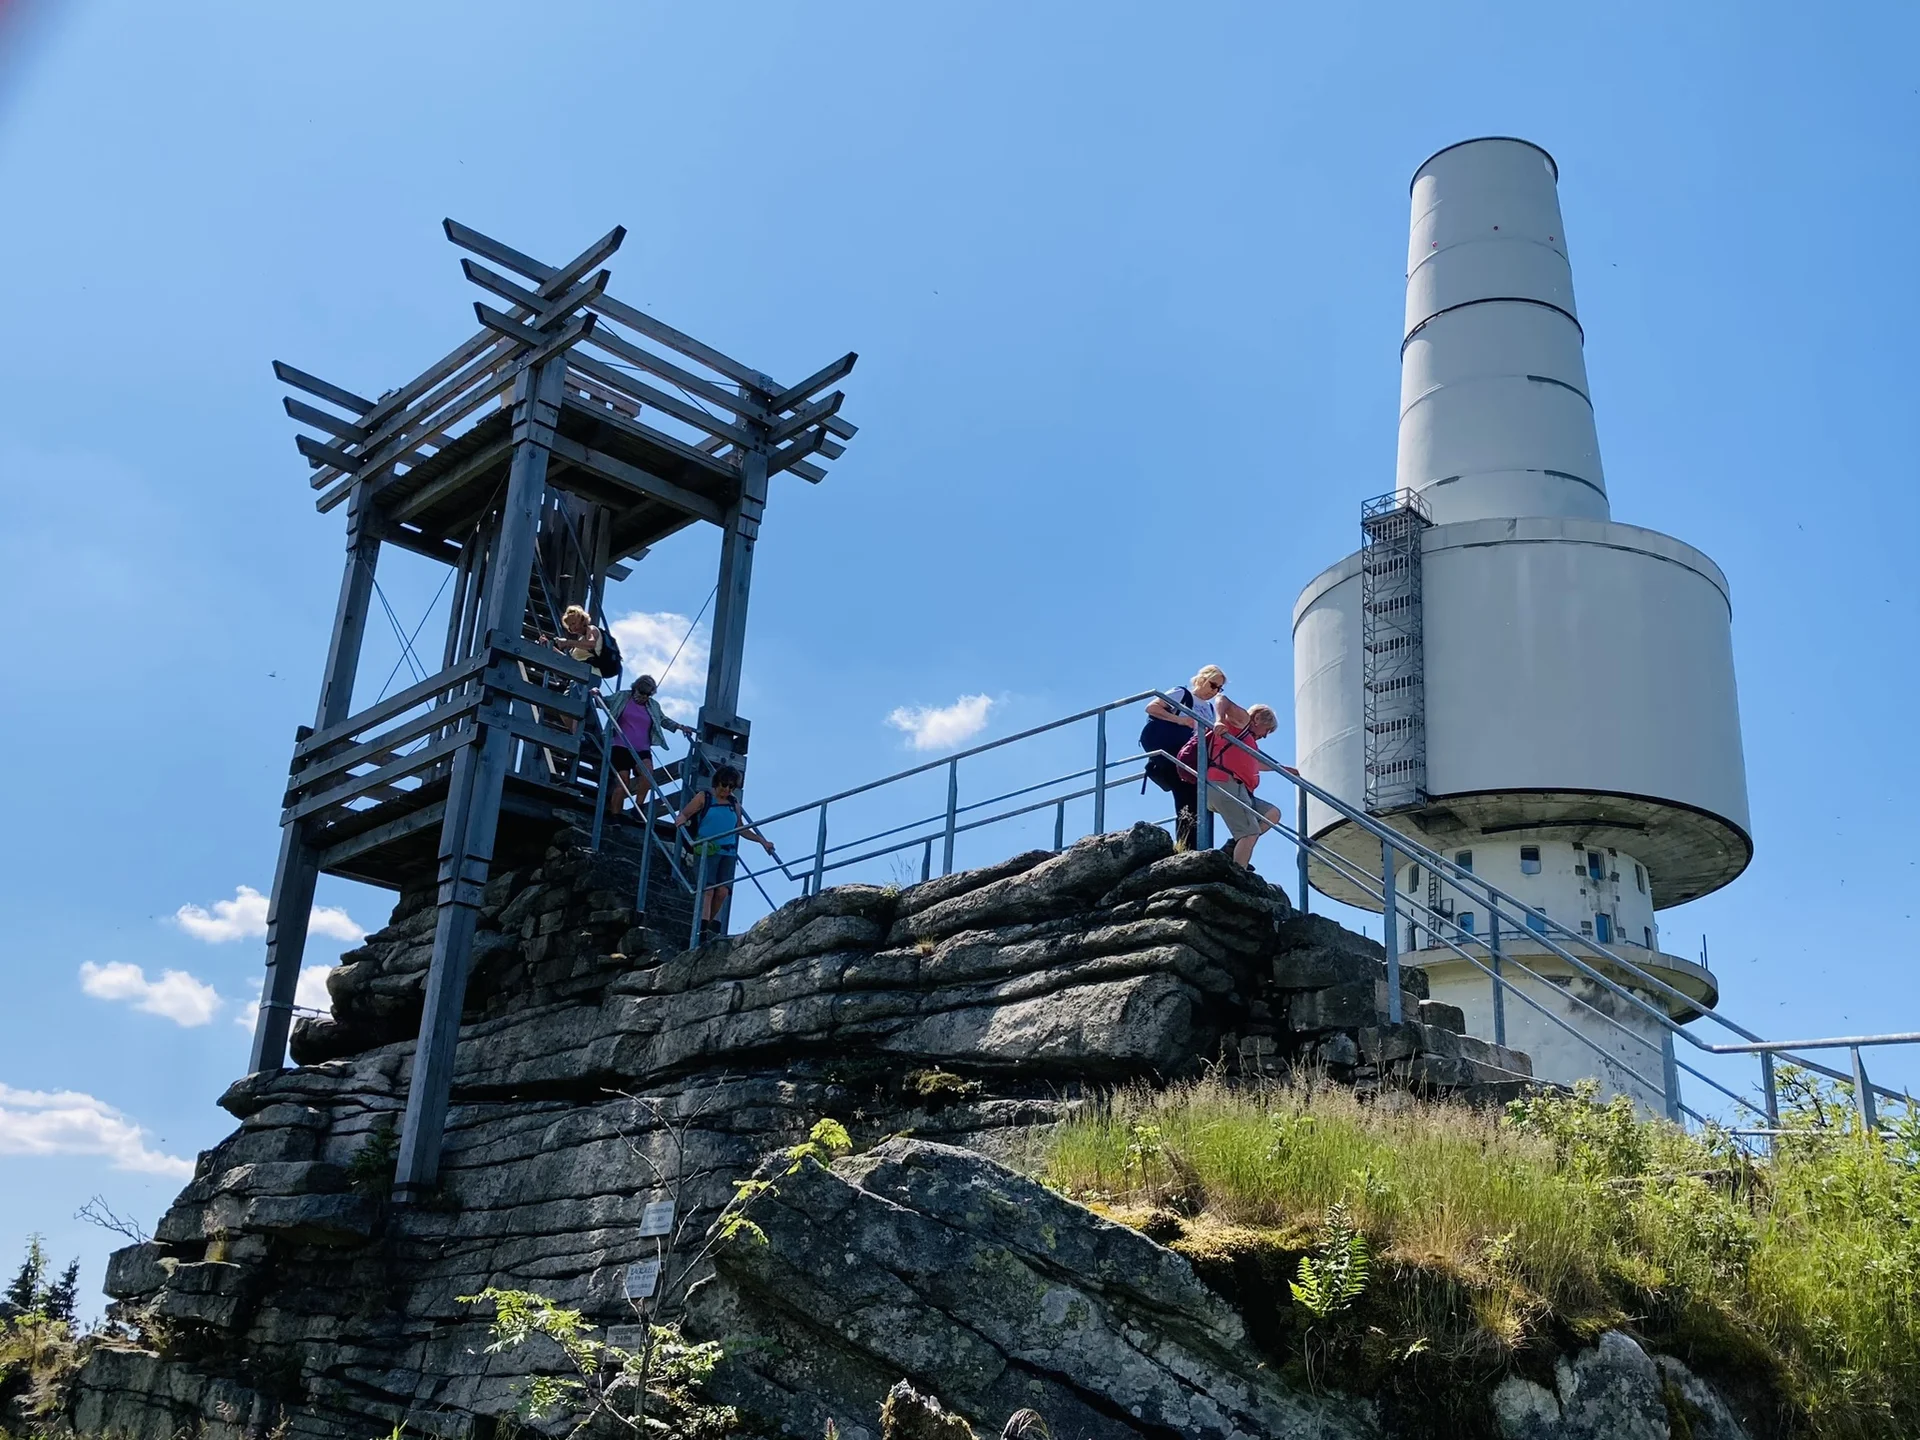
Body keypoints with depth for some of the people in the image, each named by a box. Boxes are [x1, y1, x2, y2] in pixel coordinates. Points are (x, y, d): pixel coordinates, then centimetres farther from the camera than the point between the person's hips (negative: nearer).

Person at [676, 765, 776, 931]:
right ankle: (700, 928, -25)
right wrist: (681, 820, -22)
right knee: (708, 890, -17)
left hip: (728, 853, 4)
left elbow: (741, 828, 27)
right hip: (706, 850, -4)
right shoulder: (704, 798, 7)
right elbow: (683, 815, 1)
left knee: (722, 892, -11)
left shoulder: (734, 803, 18)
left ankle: (705, 926, 1)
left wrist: (762, 841, 23)